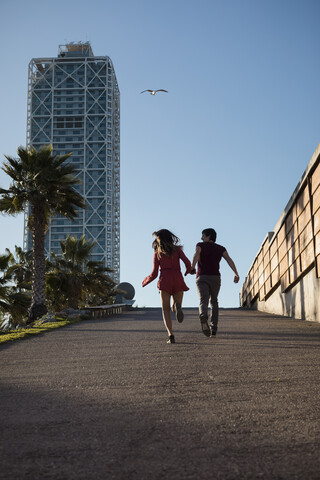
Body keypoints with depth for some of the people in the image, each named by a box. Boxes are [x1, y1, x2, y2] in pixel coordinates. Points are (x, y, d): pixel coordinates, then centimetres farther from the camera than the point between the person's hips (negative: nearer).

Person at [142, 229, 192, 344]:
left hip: (165, 280, -1)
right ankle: (177, 307, -25)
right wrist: (188, 271, 20)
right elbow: (187, 262, -3)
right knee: (176, 305, 16)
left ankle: (171, 335, -15)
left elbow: (154, 274, 7)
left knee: (166, 310, 4)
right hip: (178, 280, 1)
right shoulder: (177, 249, 12)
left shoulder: (157, 253, 11)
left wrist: (146, 281, 26)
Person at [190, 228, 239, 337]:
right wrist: (236, 274, -14)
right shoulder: (220, 248, 14)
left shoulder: (200, 245, 8)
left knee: (204, 302, -14)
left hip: (202, 278, -2)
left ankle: (203, 318, -49)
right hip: (215, 278, 2)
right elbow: (229, 260, -4)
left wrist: (192, 267, -32)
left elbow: (196, 254, -16)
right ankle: (213, 330, 13)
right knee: (214, 302, 20)